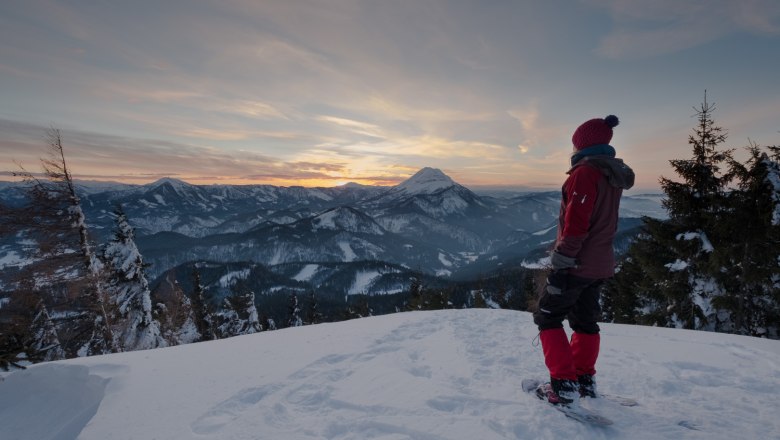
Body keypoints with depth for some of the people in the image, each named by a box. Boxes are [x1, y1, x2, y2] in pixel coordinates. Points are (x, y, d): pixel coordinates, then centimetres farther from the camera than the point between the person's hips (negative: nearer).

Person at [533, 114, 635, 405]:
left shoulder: (586, 172, -17)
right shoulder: (613, 176, 13)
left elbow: (576, 224, -24)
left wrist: (560, 264, -21)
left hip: (578, 264, -9)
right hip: (601, 264, 9)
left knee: (547, 317, 3)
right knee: (586, 320, 19)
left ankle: (565, 384, 2)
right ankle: (585, 380, 30)